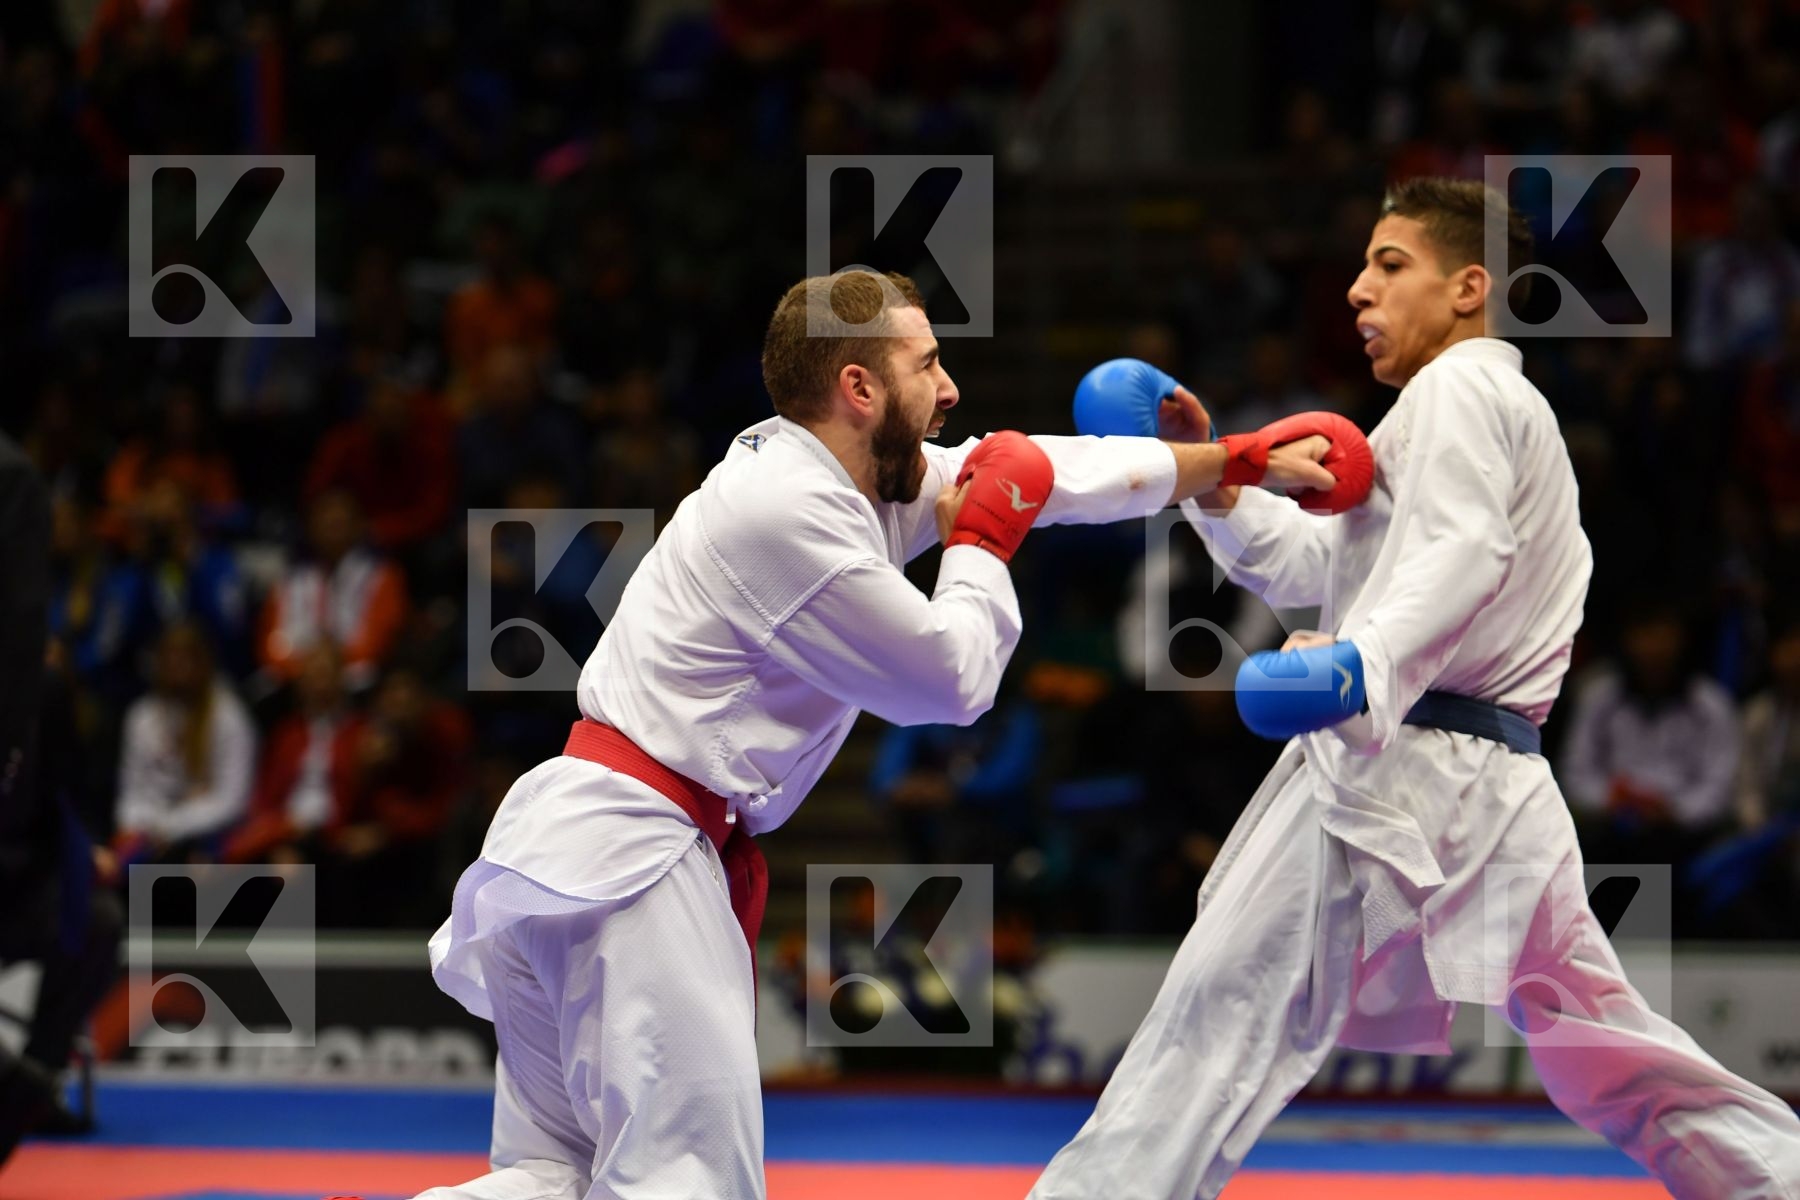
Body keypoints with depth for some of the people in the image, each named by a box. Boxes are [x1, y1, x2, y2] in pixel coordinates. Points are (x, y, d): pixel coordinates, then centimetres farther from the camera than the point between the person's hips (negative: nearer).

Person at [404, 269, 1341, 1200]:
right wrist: (982, 545, 9)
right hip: (631, 848, -10)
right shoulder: (790, 511, -14)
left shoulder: (860, 471, 16)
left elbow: (1035, 471, 24)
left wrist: (1238, 459, 27)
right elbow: (953, 679, -9)